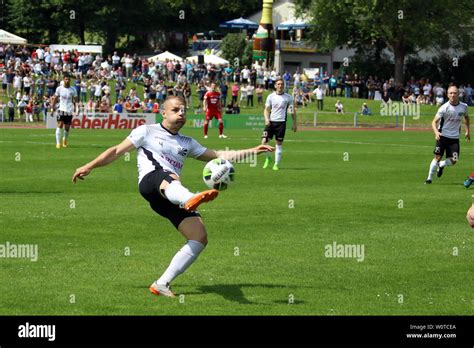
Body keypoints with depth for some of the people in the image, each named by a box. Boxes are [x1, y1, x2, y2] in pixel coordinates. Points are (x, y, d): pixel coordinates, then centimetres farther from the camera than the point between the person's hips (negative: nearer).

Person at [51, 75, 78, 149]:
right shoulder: (59, 88, 2)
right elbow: (55, 99, 9)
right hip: (61, 109, -1)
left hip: (69, 111, 1)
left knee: (67, 128, 8)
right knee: (60, 126, -15)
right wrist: (52, 108, 4)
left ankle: (65, 140, 35)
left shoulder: (73, 89, 2)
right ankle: (58, 143, -16)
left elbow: (75, 100, 7)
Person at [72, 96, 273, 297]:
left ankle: (162, 284, -8)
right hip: (150, 181, -6)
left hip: (171, 198, 6)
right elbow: (117, 151, 20)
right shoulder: (147, 132, 20)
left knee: (200, 239, -12)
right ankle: (190, 199, -82)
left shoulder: (187, 143, 32)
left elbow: (218, 156, 34)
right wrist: (89, 167, 13)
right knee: (170, 178, -43)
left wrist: (253, 151, 28)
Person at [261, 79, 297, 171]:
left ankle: (276, 164, 7)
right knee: (264, 141, -8)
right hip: (271, 122, 1)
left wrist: (294, 123, 5)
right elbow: (266, 109, 7)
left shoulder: (288, 97, 3)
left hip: (281, 122, -1)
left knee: (279, 143, -1)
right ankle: (268, 158, 17)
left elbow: (293, 111, 10)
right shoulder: (270, 97, 6)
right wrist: (267, 119, -11)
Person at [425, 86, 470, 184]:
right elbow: (434, 121, -15)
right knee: (437, 157, -8)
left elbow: (466, 117, 22)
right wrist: (436, 132, -33)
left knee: (453, 161, -6)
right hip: (443, 136, -3)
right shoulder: (444, 108, -13)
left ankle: (441, 165, 27)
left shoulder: (463, 106, -1)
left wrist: (468, 130, 19)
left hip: (454, 137, 3)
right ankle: (429, 178, 6)